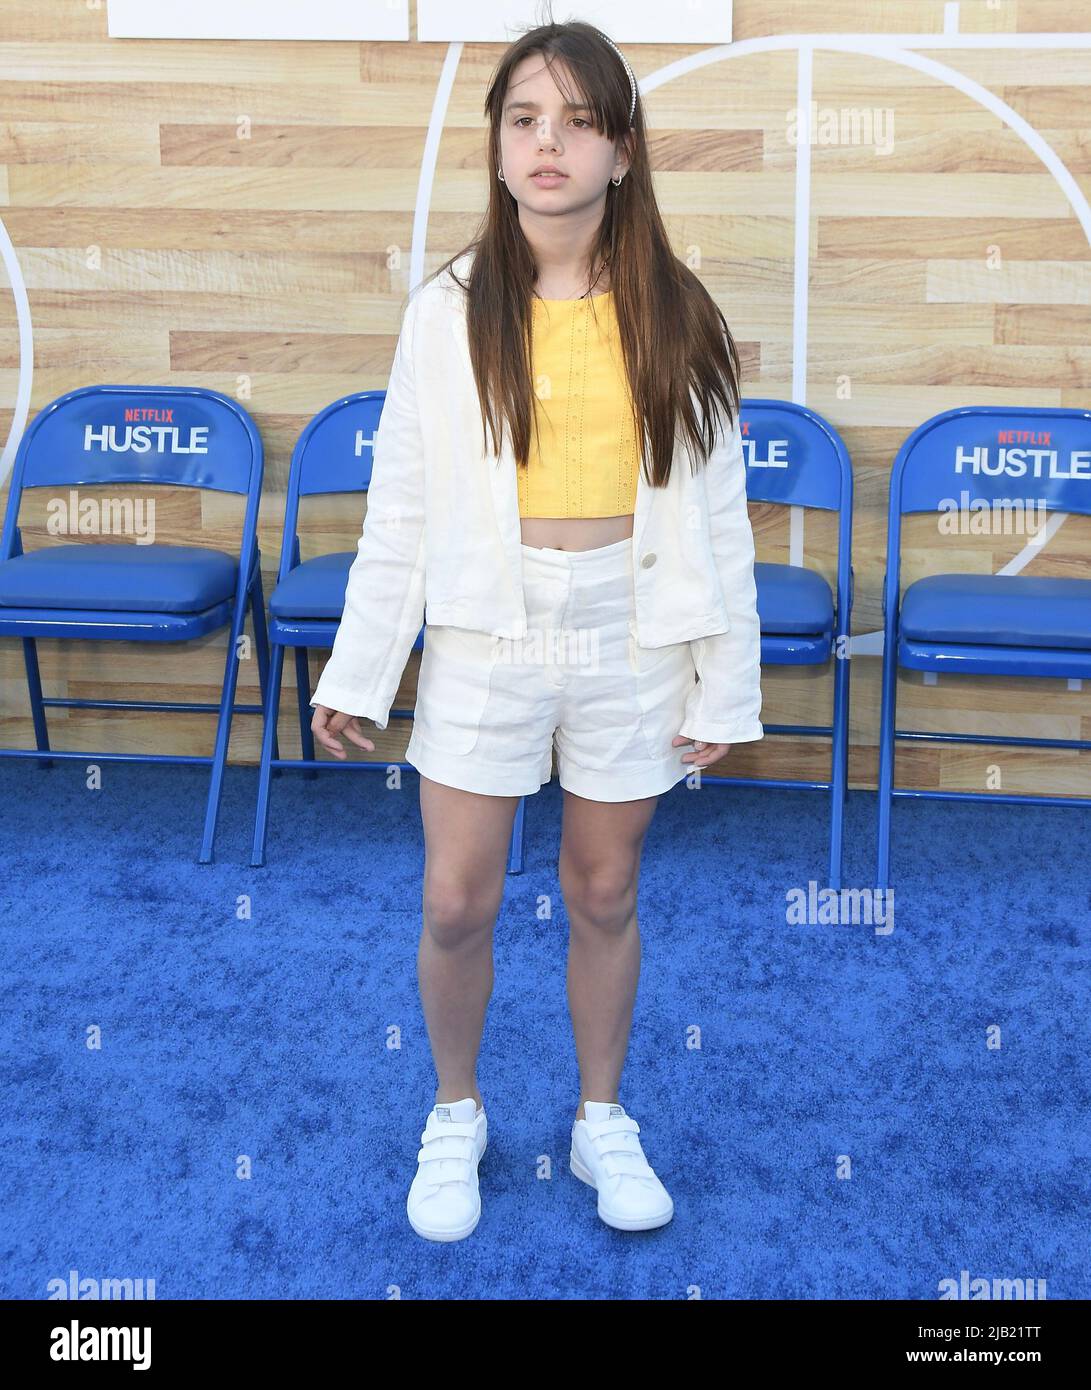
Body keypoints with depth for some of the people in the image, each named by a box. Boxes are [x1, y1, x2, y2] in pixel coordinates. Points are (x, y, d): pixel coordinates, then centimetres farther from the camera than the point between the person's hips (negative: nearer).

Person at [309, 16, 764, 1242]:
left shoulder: (674, 316, -3)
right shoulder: (449, 311, -4)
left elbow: (714, 512, 0)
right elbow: (401, 508, -1)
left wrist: (724, 685, 0)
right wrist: (355, 672, 0)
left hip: (629, 636, 0)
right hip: (484, 637, 0)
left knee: (604, 895, 14)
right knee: (457, 905, 7)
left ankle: (602, 1121, 36)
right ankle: (454, 1116, 34)